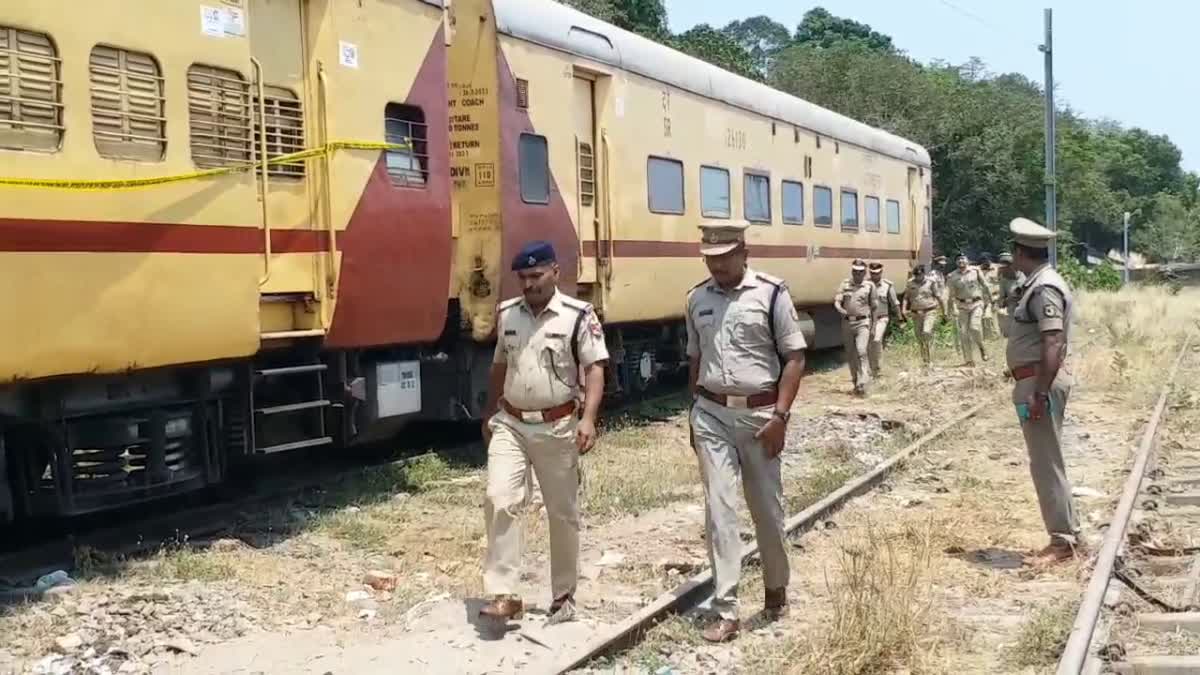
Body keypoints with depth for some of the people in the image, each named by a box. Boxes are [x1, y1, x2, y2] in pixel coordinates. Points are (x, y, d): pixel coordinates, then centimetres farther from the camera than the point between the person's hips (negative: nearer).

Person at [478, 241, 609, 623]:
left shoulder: (579, 316, -9)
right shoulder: (507, 314, 7)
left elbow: (595, 369, -13)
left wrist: (588, 419, -25)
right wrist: (489, 415, 22)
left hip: (557, 427, -3)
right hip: (510, 424, 3)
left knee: (562, 513, 7)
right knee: (500, 500, -14)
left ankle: (564, 595, 23)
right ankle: (503, 595, -11)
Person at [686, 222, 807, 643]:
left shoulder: (771, 293, -8)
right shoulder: (697, 299, 4)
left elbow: (794, 358, -7)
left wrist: (780, 416, -13)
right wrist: (695, 415, 13)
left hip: (759, 413, -2)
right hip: (711, 415, 3)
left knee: (766, 507, 11)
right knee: (719, 509, -1)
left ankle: (776, 588, 34)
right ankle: (726, 612, 2)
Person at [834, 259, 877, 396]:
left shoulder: (870, 285, 5)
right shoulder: (845, 284, 9)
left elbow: (873, 307, 9)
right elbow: (836, 301, 2)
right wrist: (841, 310, -21)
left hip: (862, 322, -3)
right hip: (847, 322, 3)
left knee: (861, 351, -17)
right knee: (850, 355, 9)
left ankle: (862, 384, -21)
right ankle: (856, 382, 22)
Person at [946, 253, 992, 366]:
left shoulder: (975, 271, 1)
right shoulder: (952, 276, 3)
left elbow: (984, 286, 9)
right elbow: (952, 295, 4)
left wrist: (989, 299, 12)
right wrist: (954, 309, -8)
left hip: (976, 304, -2)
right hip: (962, 306, 2)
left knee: (975, 327, -20)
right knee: (963, 333, -2)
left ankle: (981, 347, 10)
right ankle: (969, 360, 7)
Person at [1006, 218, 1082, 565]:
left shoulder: (1045, 288, -17)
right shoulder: (1034, 285, 14)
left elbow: (1053, 344, -24)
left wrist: (1040, 393, -26)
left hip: (1041, 382, -11)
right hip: (1034, 380, 11)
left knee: (1046, 462, -5)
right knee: (1047, 461, 16)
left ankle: (1062, 541, 3)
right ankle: (1068, 533, 24)